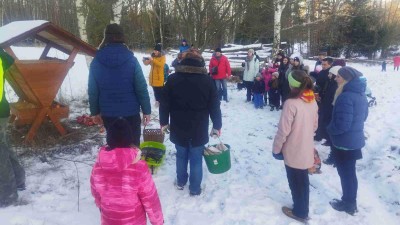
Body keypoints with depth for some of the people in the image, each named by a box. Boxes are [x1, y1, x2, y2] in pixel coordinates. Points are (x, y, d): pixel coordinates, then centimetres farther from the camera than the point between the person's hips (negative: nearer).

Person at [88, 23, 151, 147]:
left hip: (108, 114, 2)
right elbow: (141, 88, -11)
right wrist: (146, 110, -2)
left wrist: (95, 111, 12)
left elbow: (92, 90, 0)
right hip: (130, 113, -2)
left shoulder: (96, 62, -4)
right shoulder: (131, 60, -10)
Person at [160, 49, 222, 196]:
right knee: (196, 159, 8)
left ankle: (180, 182, 34)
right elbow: (214, 106, -2)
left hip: (178, 128, 2)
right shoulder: (207, 81, -5)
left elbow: (164, 104, 1)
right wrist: (217, 126, 8)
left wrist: (164, 122, 12)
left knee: (181, 156, 19)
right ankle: (195, 188, 19)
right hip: (199, 129, -2)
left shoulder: (173, 79, -2)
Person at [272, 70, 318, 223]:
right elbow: (315, 125, 11)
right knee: (303, 181, 22)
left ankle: (300, 212, 31)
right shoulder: (313, 101, -1)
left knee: (295, 183, 13)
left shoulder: (291, 103, -24)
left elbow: (283, 130, -20)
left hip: (293, 151, -7)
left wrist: (276, 149, -7)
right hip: (306, 150, 7)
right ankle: (302, 210, 39)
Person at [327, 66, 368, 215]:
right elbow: (363, 117, 17)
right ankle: (351, 203, 36)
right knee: (350, 173, 21)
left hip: (344, 143, -9)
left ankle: (347, 205, 27)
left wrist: (329, 129, -10)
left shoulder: (345, 97, -26)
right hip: (355, 140, 9)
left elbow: (342, 125, -28)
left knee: (345, 174, 9)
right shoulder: (361, 94, 4)